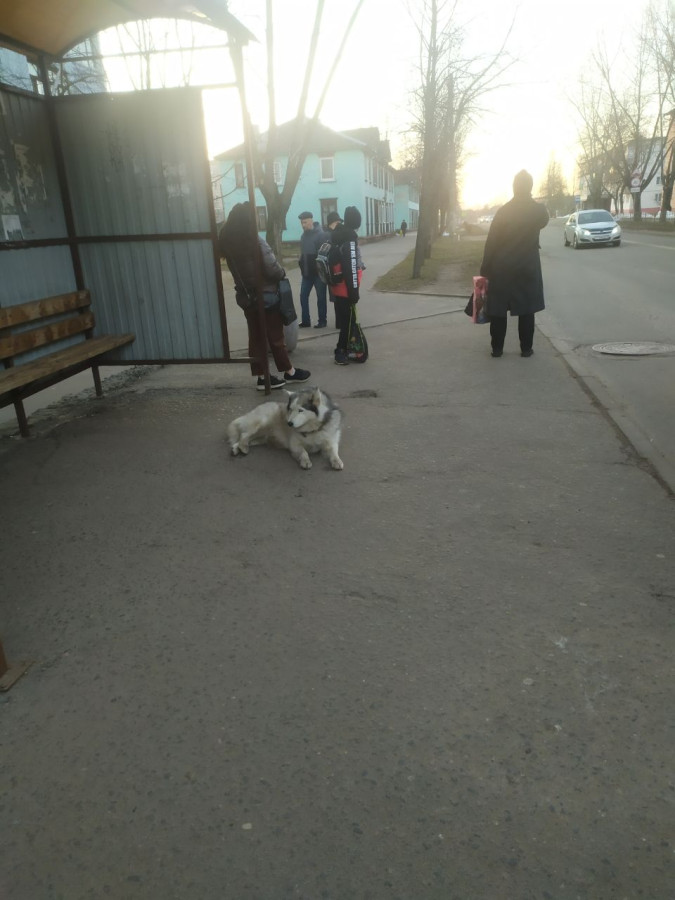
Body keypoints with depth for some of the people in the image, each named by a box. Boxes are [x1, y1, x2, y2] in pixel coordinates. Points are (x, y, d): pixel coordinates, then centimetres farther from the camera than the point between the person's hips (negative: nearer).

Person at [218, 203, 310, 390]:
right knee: (275, 336, 5)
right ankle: (290, 372, 19)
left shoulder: (228, 241, 2)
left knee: (255, 336, 10)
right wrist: (283, 272, -1)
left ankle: (261, 378, 13)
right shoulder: (255, 241, -20)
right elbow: (272, 269, -19)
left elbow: (236, 268, 9)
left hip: (245, 296, 6)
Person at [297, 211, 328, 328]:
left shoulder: (321, 234, -11)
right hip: (307, 272, 7)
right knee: (303, 296, 5)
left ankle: (322, 321, 11)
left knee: (321, 297, 2)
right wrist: (302, 267, 11)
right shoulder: (303, 235, 11)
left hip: (319, 272, -7)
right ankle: (305, 321, 13)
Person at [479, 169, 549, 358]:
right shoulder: (539, 210, -4)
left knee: (498, 309, 6)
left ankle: (497, 348, 7)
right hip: (528, 268, 0)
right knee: (526, 310, 7)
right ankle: (526, 348, 8)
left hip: (502, 268, 0)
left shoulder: (503, 211, -6)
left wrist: (485, 269, -2)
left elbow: (491, 242, -7)